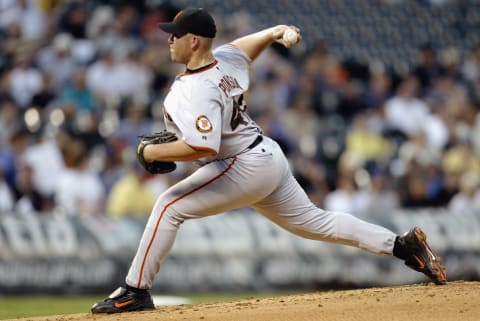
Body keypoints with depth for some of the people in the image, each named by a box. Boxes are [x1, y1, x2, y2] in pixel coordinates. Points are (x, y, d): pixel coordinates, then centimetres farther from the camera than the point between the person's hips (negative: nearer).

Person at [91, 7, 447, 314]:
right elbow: (245, 45, 27)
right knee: (314, 221, 17)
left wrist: (154, 152, -23)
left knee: (170, 207, -11)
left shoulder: (197, 90, -23)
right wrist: (273, 33, 7)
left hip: (245, 167, -10)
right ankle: (404, 245, 16)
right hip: (268, 159, 10)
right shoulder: (224, 59, 4)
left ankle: (135, 292, -10)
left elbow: (203, 147, -34)